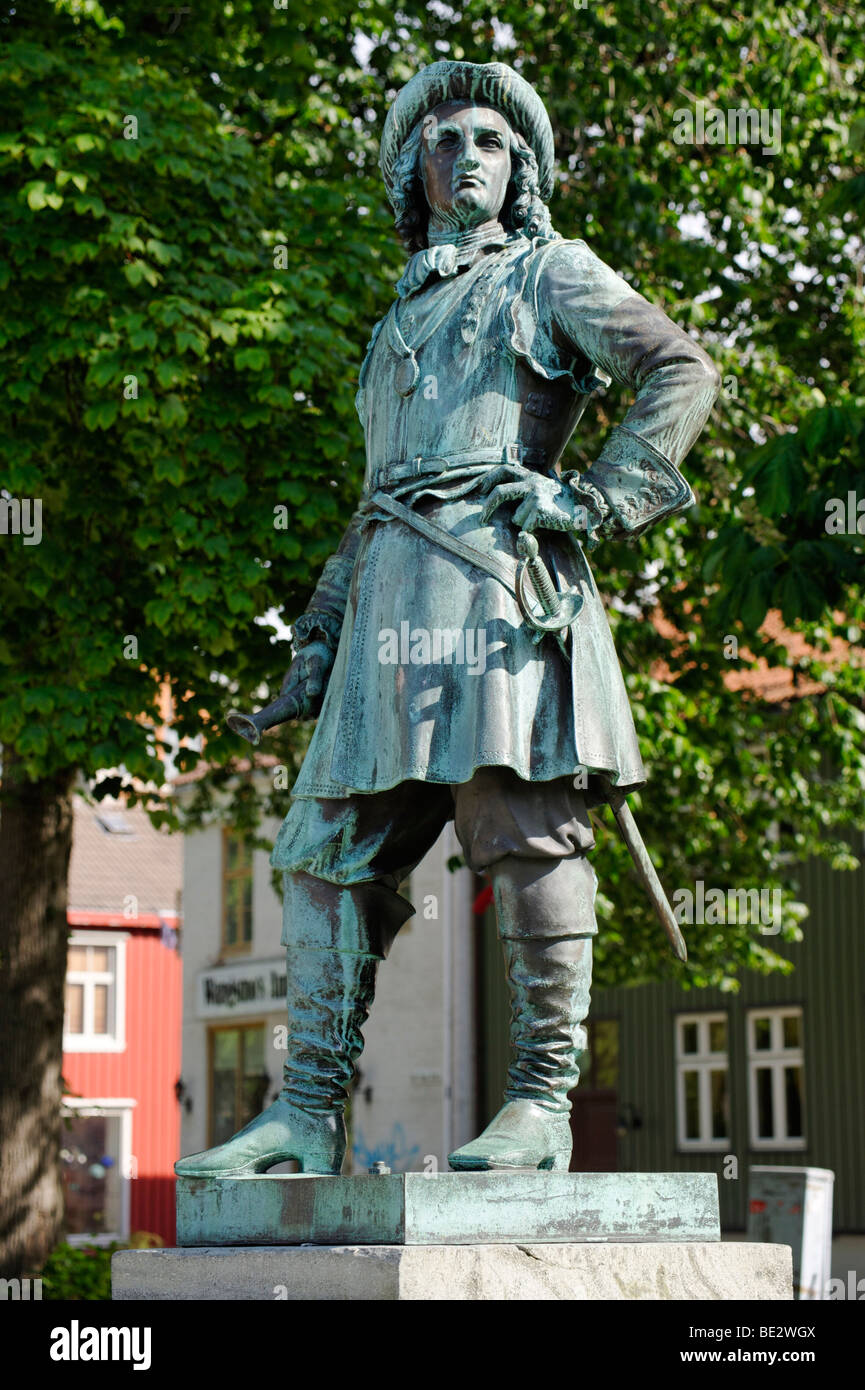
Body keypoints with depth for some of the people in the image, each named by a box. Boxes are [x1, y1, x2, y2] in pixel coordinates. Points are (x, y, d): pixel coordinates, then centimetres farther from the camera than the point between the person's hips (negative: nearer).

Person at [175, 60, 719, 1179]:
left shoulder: (550, 272, 13)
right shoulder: (402, 318, 31)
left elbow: (681, 374, 0)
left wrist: (597, 498, -10)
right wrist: (319, 631, 24)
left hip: (499, 578, -7)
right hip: (391, 602, 7)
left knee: (527, 833, -12)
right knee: (326, 848, 1)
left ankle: (542, 1105, -9)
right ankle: (309, 1112, 3)